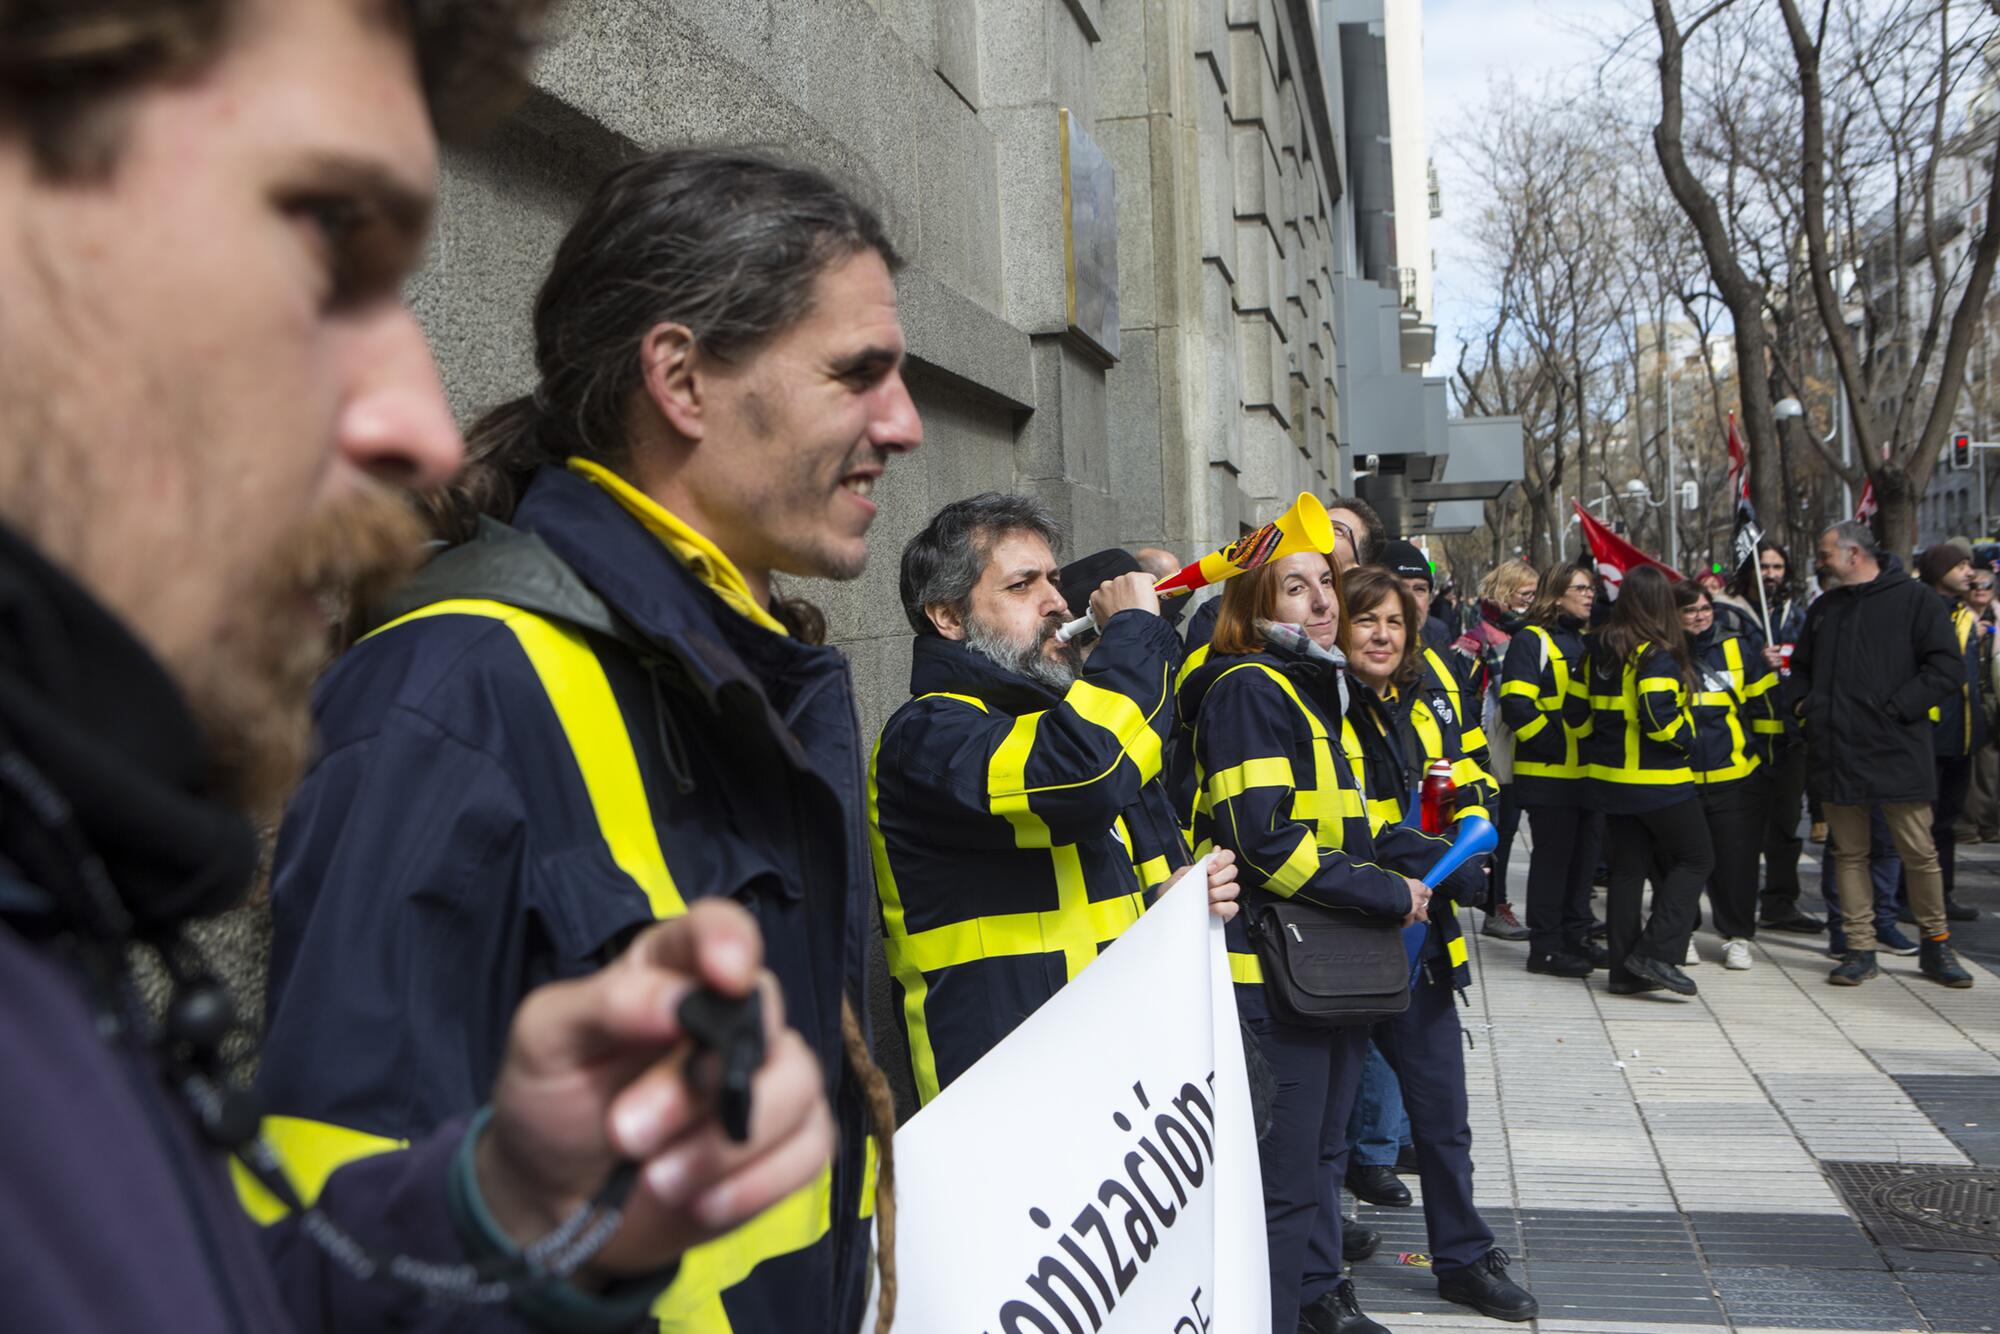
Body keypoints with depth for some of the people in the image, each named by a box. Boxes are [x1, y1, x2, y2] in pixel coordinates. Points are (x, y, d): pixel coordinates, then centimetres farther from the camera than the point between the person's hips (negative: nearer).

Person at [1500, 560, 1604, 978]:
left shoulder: (1588, 640, 17)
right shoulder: (1532, 640, -9)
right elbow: (1515, 705, -18)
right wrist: (1556, 743, -20)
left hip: (1589, 770, 8)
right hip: (1550, 772, -8)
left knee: (1585, 854, 13)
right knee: (1553, 857, -3)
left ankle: (1576, 935, 24)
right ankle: (1545, 947, 5)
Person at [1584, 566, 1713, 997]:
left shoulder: (1599, 649, 6)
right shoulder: (1656, 655, -16)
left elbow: (1587, 706, 12)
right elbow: (1660, 715, -23)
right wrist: (1687, 736, -6)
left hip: (1610, 778, 7)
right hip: (1658, 781, -7)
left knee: (1627, 869, 12)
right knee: (1696, 858, 6)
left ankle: (1625, 969, 14)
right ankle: (1657, 952, -4)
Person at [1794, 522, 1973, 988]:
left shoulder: (1914, 599, -3)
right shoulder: (1824, 608, 16)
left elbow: (1946, 666, -9)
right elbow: (1801, 666, 27)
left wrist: (1896, 710, -15)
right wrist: (1802, 702, 8)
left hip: (1897, 754, -5)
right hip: (1835, 753, 5)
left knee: (1919, 853, 2)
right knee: (1849, 854, 7)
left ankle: (1935, 945, 17)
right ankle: (1860, 950, 14)